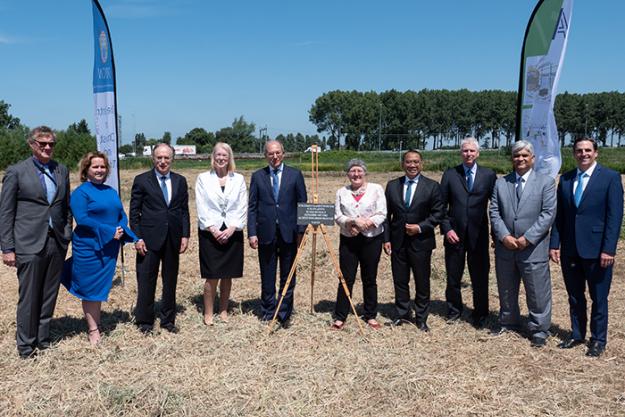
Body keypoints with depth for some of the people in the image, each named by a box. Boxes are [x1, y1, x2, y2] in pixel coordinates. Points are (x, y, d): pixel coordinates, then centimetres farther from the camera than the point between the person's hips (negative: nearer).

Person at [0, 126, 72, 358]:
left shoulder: (62, 171, 11)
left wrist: (67, 235, 8)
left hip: (57, 243, 4)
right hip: (30, 244, -4)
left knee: (49, 296, 11)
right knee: (29, 297, 3)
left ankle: (43, 340, 25)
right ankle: (25, 345, 17)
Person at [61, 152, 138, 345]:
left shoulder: (111, 192, 12)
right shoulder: (80, 192, -7)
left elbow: (122, 215, 12)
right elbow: (82, 219, -17)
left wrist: (121, 230, -10)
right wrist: (109, 231, -20)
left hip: (109, 248, 6)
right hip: (88, 248, -6)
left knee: (102, 287, 12)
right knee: (90, 288, 3)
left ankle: (97, 323, 24)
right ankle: (93, 330, 12)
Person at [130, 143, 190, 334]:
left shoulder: (180, 181, 8)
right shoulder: (142, 180, -1)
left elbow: (184, 210, 9)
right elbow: (134, 212, -2)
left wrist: (185, 235, 1)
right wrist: (137, 238, -8)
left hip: (173, 239, 3)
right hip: (149, 239, -3)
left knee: (170, 280, 11)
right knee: (146, 281, 3)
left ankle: (168, 319, 24)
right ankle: (144, 321, 17)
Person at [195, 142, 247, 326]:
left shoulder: (239, 179, 6)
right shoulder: (203, 178, 3)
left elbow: (242, 207, 2)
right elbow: (201, 207, -3)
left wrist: (231, 229, -9)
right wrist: (214, 230, -11)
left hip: (232, 233, 2)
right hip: (210, 233, -2)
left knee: (227, 275, 8)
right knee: (212, 276, -3)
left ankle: (223, 311, 20)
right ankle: (208, 313, 8)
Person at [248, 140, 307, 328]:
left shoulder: (295, 175, 4)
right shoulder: (257, 176, 5)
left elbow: (302, 204, 4)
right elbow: (252, 207, 4)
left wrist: (301, 230, -2)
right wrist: (252, 233, -4)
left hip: (289, 233, 0)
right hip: (266, 233, 1)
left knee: (288, 277, 7)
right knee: (267, 277, 9)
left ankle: (285, 314, 18)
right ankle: (268, 312, 22)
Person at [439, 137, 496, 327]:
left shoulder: (489, 175, 2)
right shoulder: (450, 174, 3)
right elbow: (442, 205, 2)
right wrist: (446, 229, -7)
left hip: (478, 234, -1)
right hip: (454, 233, 1)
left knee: (480, 277, 6)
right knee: (453, 276, 11)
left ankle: (480, 315, 23)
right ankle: (454, 310, 30)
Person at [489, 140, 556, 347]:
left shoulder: (546, 182, -1)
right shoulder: (500, 183, 9)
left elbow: (548, 213, -8)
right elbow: (494, 212, 3)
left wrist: (527, 238, -15)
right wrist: (504, 236, -11)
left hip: (533, 248, -3)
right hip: (505, 247, 4)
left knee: (537, 292, 3)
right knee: (506, 290, 16)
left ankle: (539, 329, 18)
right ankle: (508, 322, 33)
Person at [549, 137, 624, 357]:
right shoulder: (565, 179, 7)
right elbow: (559, 215, 8)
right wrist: (554, 244, 1)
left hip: (596, 249, -4)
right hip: (570, 249, 4)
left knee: (599, 298, 8)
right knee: (575, 297, 15)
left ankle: (598, 339, 23)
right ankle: (577, 334, 31)